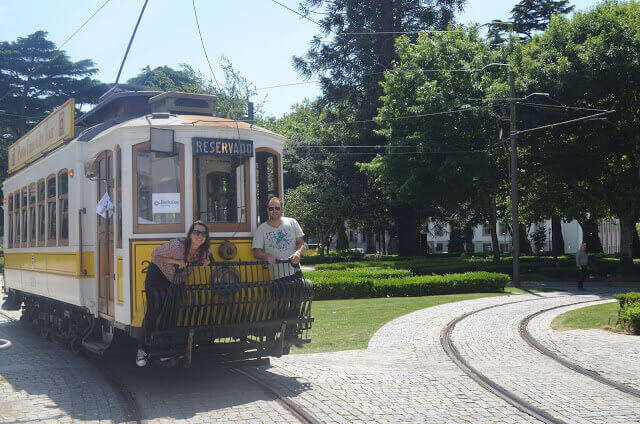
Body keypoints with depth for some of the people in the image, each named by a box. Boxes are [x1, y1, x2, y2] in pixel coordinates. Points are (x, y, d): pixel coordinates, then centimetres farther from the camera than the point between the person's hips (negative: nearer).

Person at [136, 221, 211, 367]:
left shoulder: (203, 250, -12)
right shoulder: (176, 245, -29)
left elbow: (206, 257, 13)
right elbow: (154, 255, -18)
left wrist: (206, 261, -12)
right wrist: (175, 261, -29)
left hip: (177, 281, 6)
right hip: (157, 275, -6)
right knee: (153, 311, -14)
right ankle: (142, 348, -9)